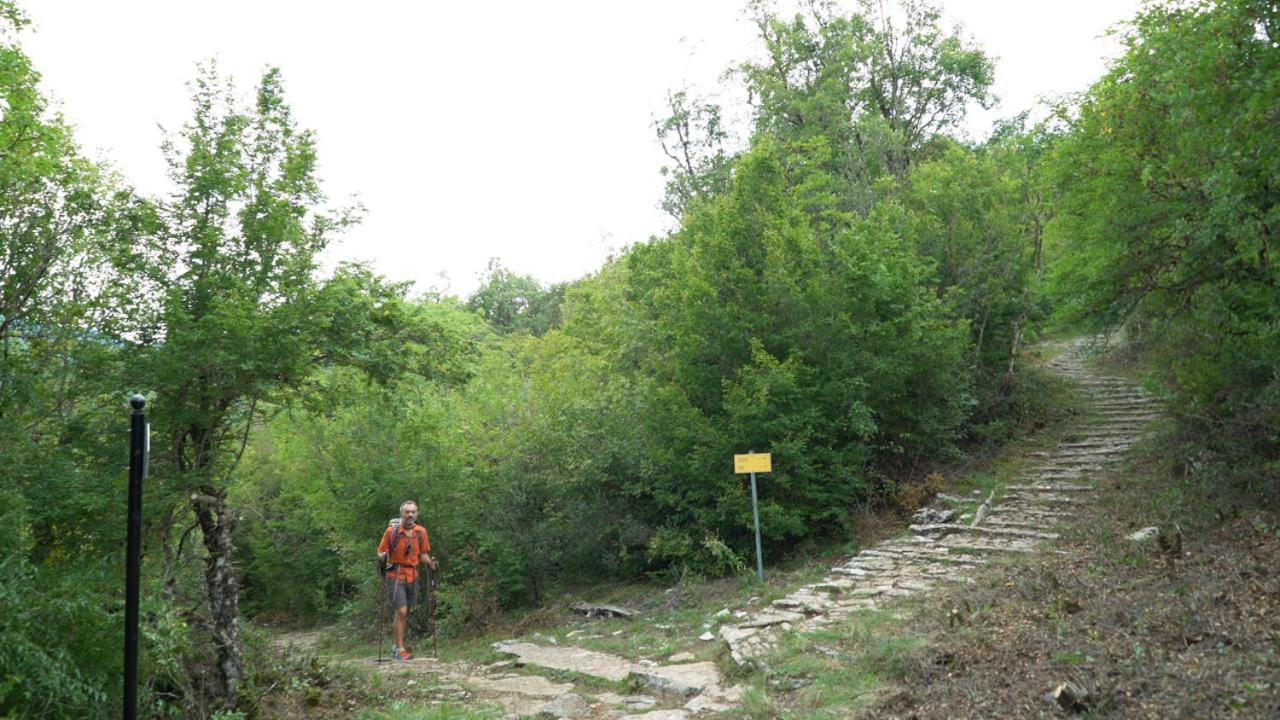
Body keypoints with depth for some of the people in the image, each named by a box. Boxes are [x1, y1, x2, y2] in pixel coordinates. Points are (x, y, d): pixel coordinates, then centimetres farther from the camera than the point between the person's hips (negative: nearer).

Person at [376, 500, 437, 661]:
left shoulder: (421, 531, 1)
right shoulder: (392, 531, -11)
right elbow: (380, 553, -4)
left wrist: (430, 563, -6)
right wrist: (383, 556, -25)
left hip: (413, 576, 5)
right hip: (396, 576, -5)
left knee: (405, 613, 12)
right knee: (401, 612, -12)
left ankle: (397, 646, 26)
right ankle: (400, 650, -3)